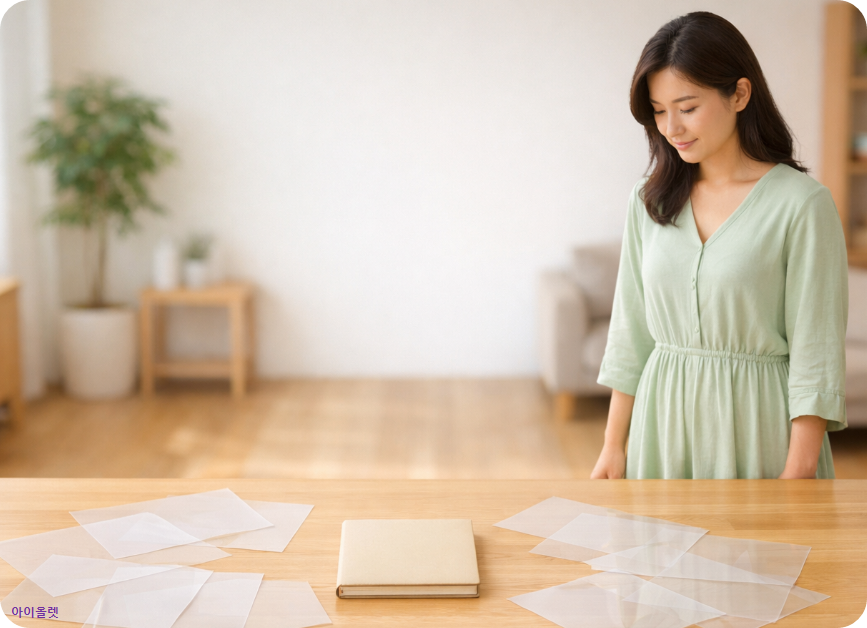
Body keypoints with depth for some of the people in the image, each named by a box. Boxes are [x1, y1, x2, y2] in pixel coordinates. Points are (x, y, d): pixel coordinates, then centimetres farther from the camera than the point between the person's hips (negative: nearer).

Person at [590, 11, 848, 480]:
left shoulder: (803, 204, -11)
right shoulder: (648, 200, 4)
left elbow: (815, 355, -11)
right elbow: (631, 334, 8)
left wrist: (798, 475, -15)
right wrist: (614, 445, 7)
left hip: (757, 424, -4)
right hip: (664, 421, 4)